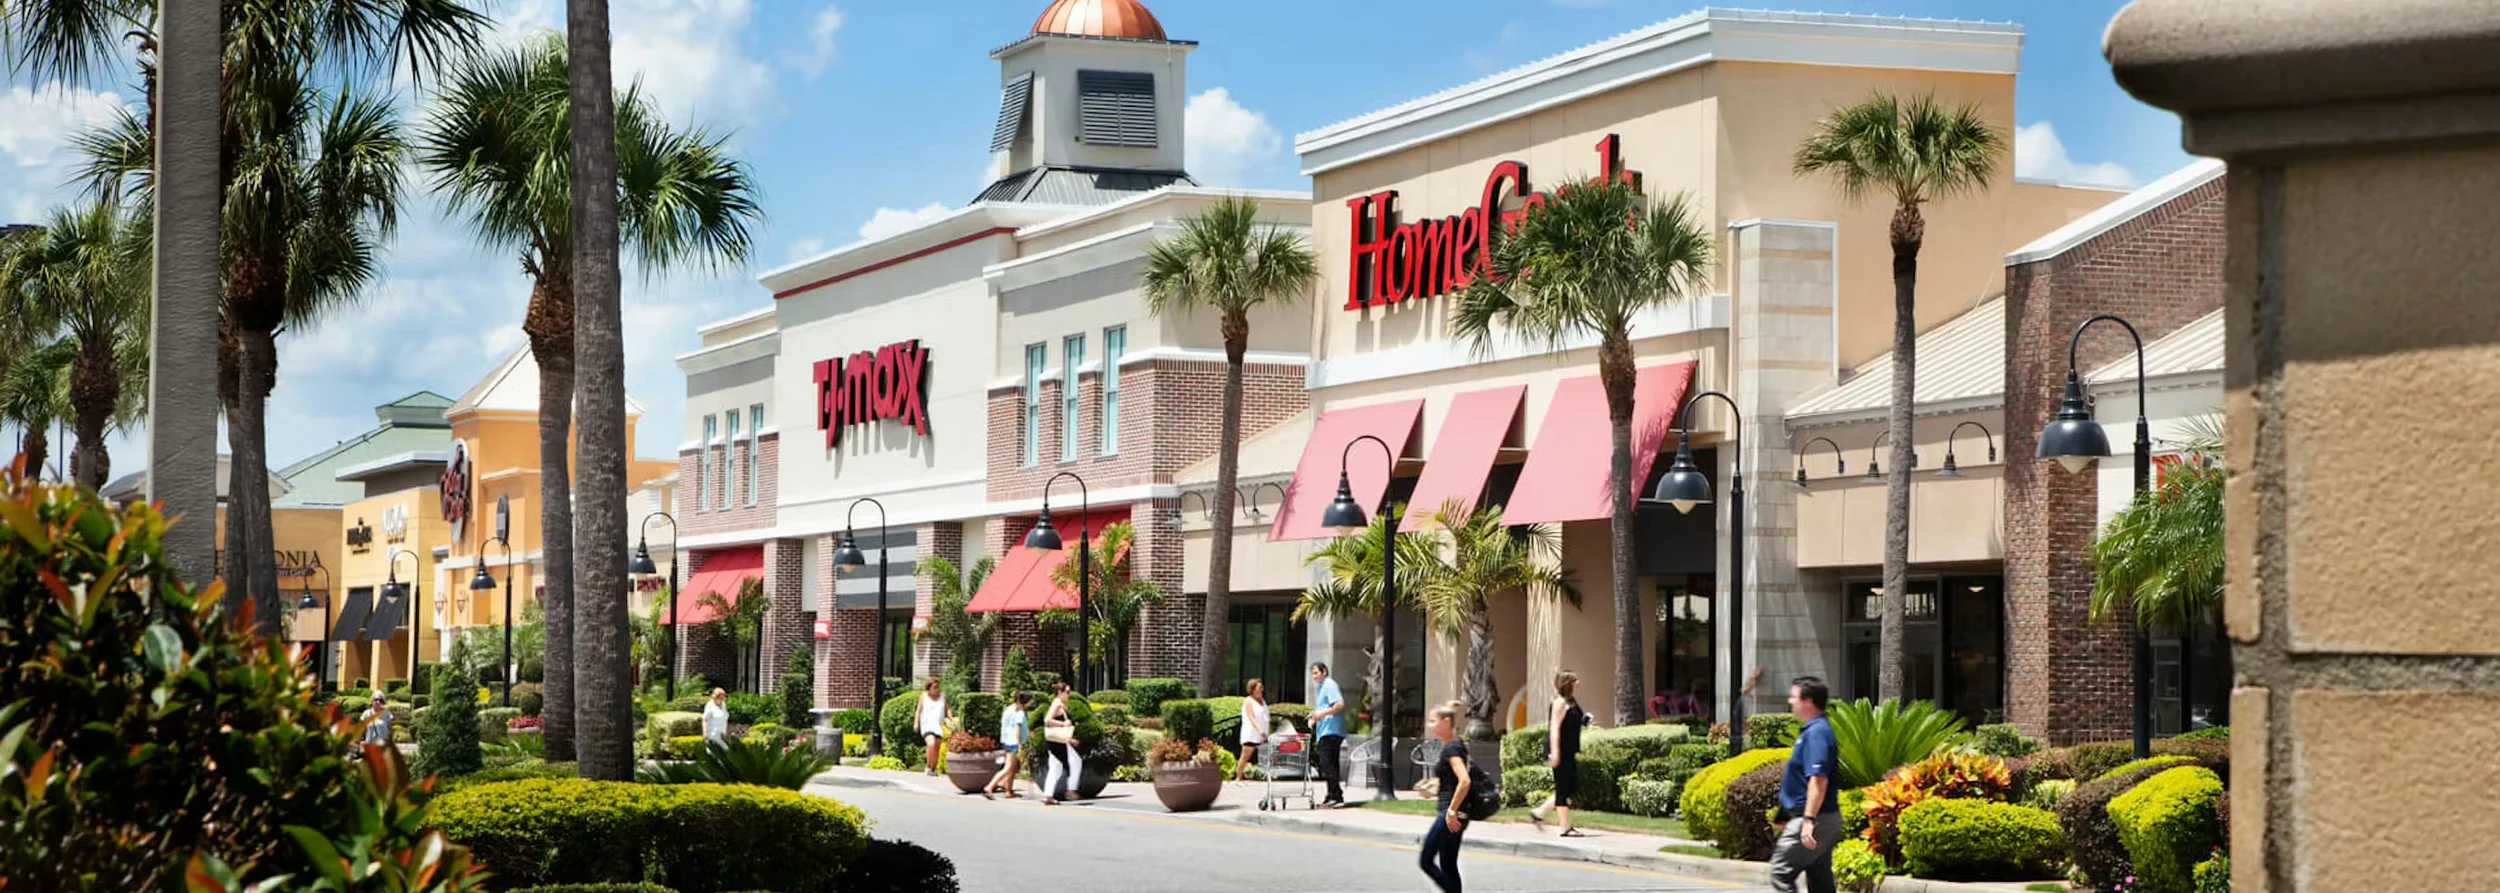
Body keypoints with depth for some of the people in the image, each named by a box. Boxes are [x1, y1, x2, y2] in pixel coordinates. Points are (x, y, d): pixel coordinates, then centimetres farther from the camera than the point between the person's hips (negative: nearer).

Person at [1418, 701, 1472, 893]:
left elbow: (1464, 781, -28)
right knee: (1448, 865, 12)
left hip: (1451, 816, -10)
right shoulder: (1450, 746, 14)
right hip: (1449, 814, 10)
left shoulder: (1451, 748, -16)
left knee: (1426, 861, -3)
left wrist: (1452, 812, -24)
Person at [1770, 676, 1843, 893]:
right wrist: (1789, 819, 27)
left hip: (1815, 819, -11)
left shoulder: (1816, 733, -16)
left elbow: (1818, 779, -25)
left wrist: (1809, 820, -30)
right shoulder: (1811, 730, 16)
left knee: (1781, 872, -9)